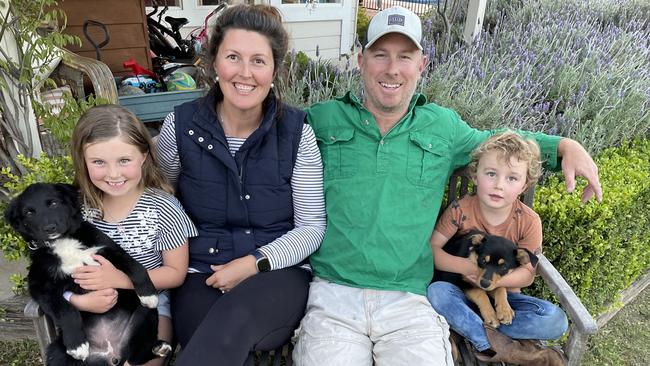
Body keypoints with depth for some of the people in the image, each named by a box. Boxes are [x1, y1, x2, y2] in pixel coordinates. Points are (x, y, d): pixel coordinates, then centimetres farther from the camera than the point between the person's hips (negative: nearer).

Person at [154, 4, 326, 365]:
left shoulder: (296, 131, -5)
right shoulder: (181, 125, -2)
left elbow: (312, 227, -2)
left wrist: (254, 263, -15)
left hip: (279, 273, 0)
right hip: (201, 276, 1)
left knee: (236, 315, -34)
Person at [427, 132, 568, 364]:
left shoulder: (528, 222, -10)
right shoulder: (461, 210, -15)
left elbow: (527, 274, -7)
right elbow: (431, 249, -14)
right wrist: (470, 267, -26)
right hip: (463, 292, -1)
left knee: (556, 321, -21)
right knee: (435, 291, -34)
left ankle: (471, 331, -19)